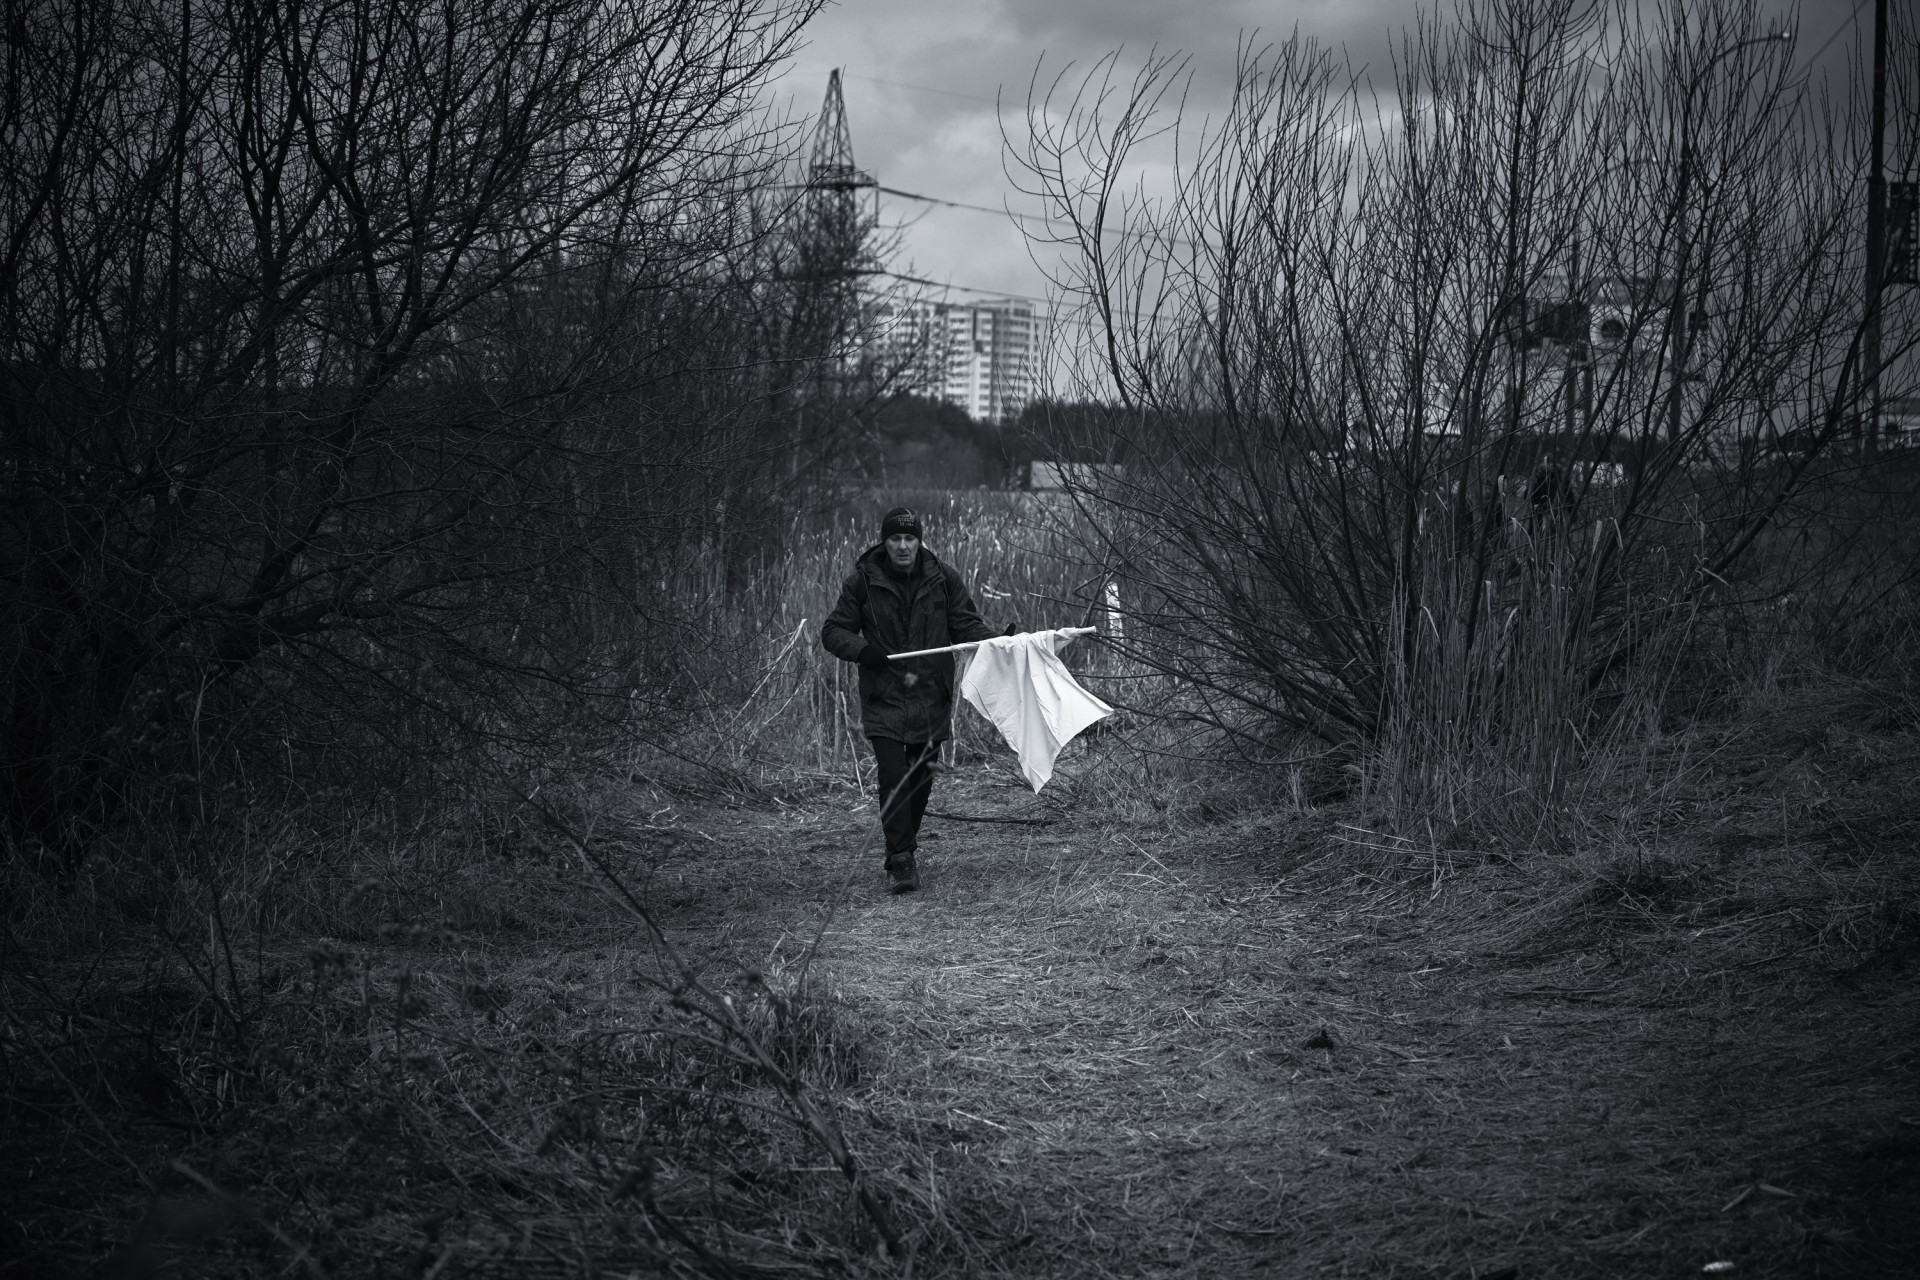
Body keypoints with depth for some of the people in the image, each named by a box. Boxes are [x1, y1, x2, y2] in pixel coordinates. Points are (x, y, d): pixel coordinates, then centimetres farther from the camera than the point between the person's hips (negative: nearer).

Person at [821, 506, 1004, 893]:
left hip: (930, 699, 3)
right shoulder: (863, 581, -4)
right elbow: (833, 631, 0)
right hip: (884, 698, -2)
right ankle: (901, 862, -8)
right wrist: (863, 650, -20)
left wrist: (998, 640, -14)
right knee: (893, 778, -12)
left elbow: (966, 624, 5)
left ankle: (905, 845, 34)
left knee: (921, 779, 12)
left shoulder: (943, 578, 1)